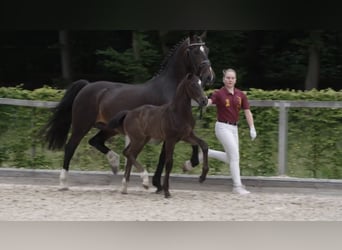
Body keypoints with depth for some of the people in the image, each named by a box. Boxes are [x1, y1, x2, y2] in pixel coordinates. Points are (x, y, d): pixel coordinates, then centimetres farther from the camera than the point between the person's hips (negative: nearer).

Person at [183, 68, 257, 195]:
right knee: (235, 155, -11)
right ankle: (237, 187, -6)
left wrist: (252, 128, -4)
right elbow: (208, 101, -28)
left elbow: (247, 112, 5)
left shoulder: (240, 95, 4)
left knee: (230, 158, 13)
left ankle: (204, 154, 29)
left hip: (234, 128, 6)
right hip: (223, 127, -6)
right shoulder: (219, 93, -9)